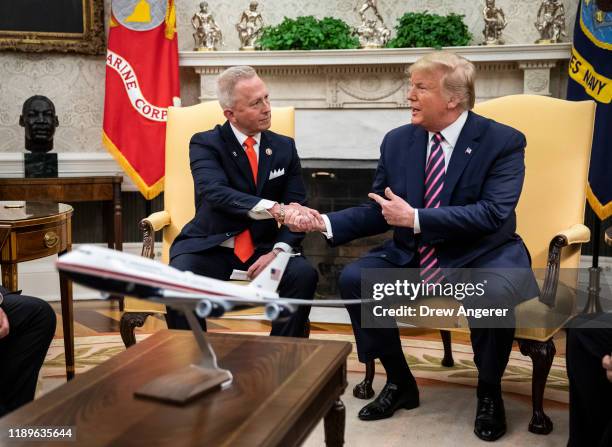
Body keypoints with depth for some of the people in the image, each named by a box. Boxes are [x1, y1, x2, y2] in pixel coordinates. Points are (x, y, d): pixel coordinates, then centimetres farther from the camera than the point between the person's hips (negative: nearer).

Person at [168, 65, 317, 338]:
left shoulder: (284, 147, 7)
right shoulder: (205, 144, -4)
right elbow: (215, 192, -23)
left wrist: (279, 251, -17)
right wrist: (274, 209, -38)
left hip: (262, 247, 3)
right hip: (210, 247, -2)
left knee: (304, 275, -26)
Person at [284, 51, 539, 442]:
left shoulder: (504, 142, -12)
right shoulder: (398, 141, 2)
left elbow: (492, 214, -24)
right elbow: (377, 212, 6)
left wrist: (415, 218, -29)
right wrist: (323, 222, -11)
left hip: (483, 255, -4)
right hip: (413, 256, 5)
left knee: (493, 296, -35)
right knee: (354, 278, -17)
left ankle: (489, 393, -3)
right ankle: (399, 381, 5)